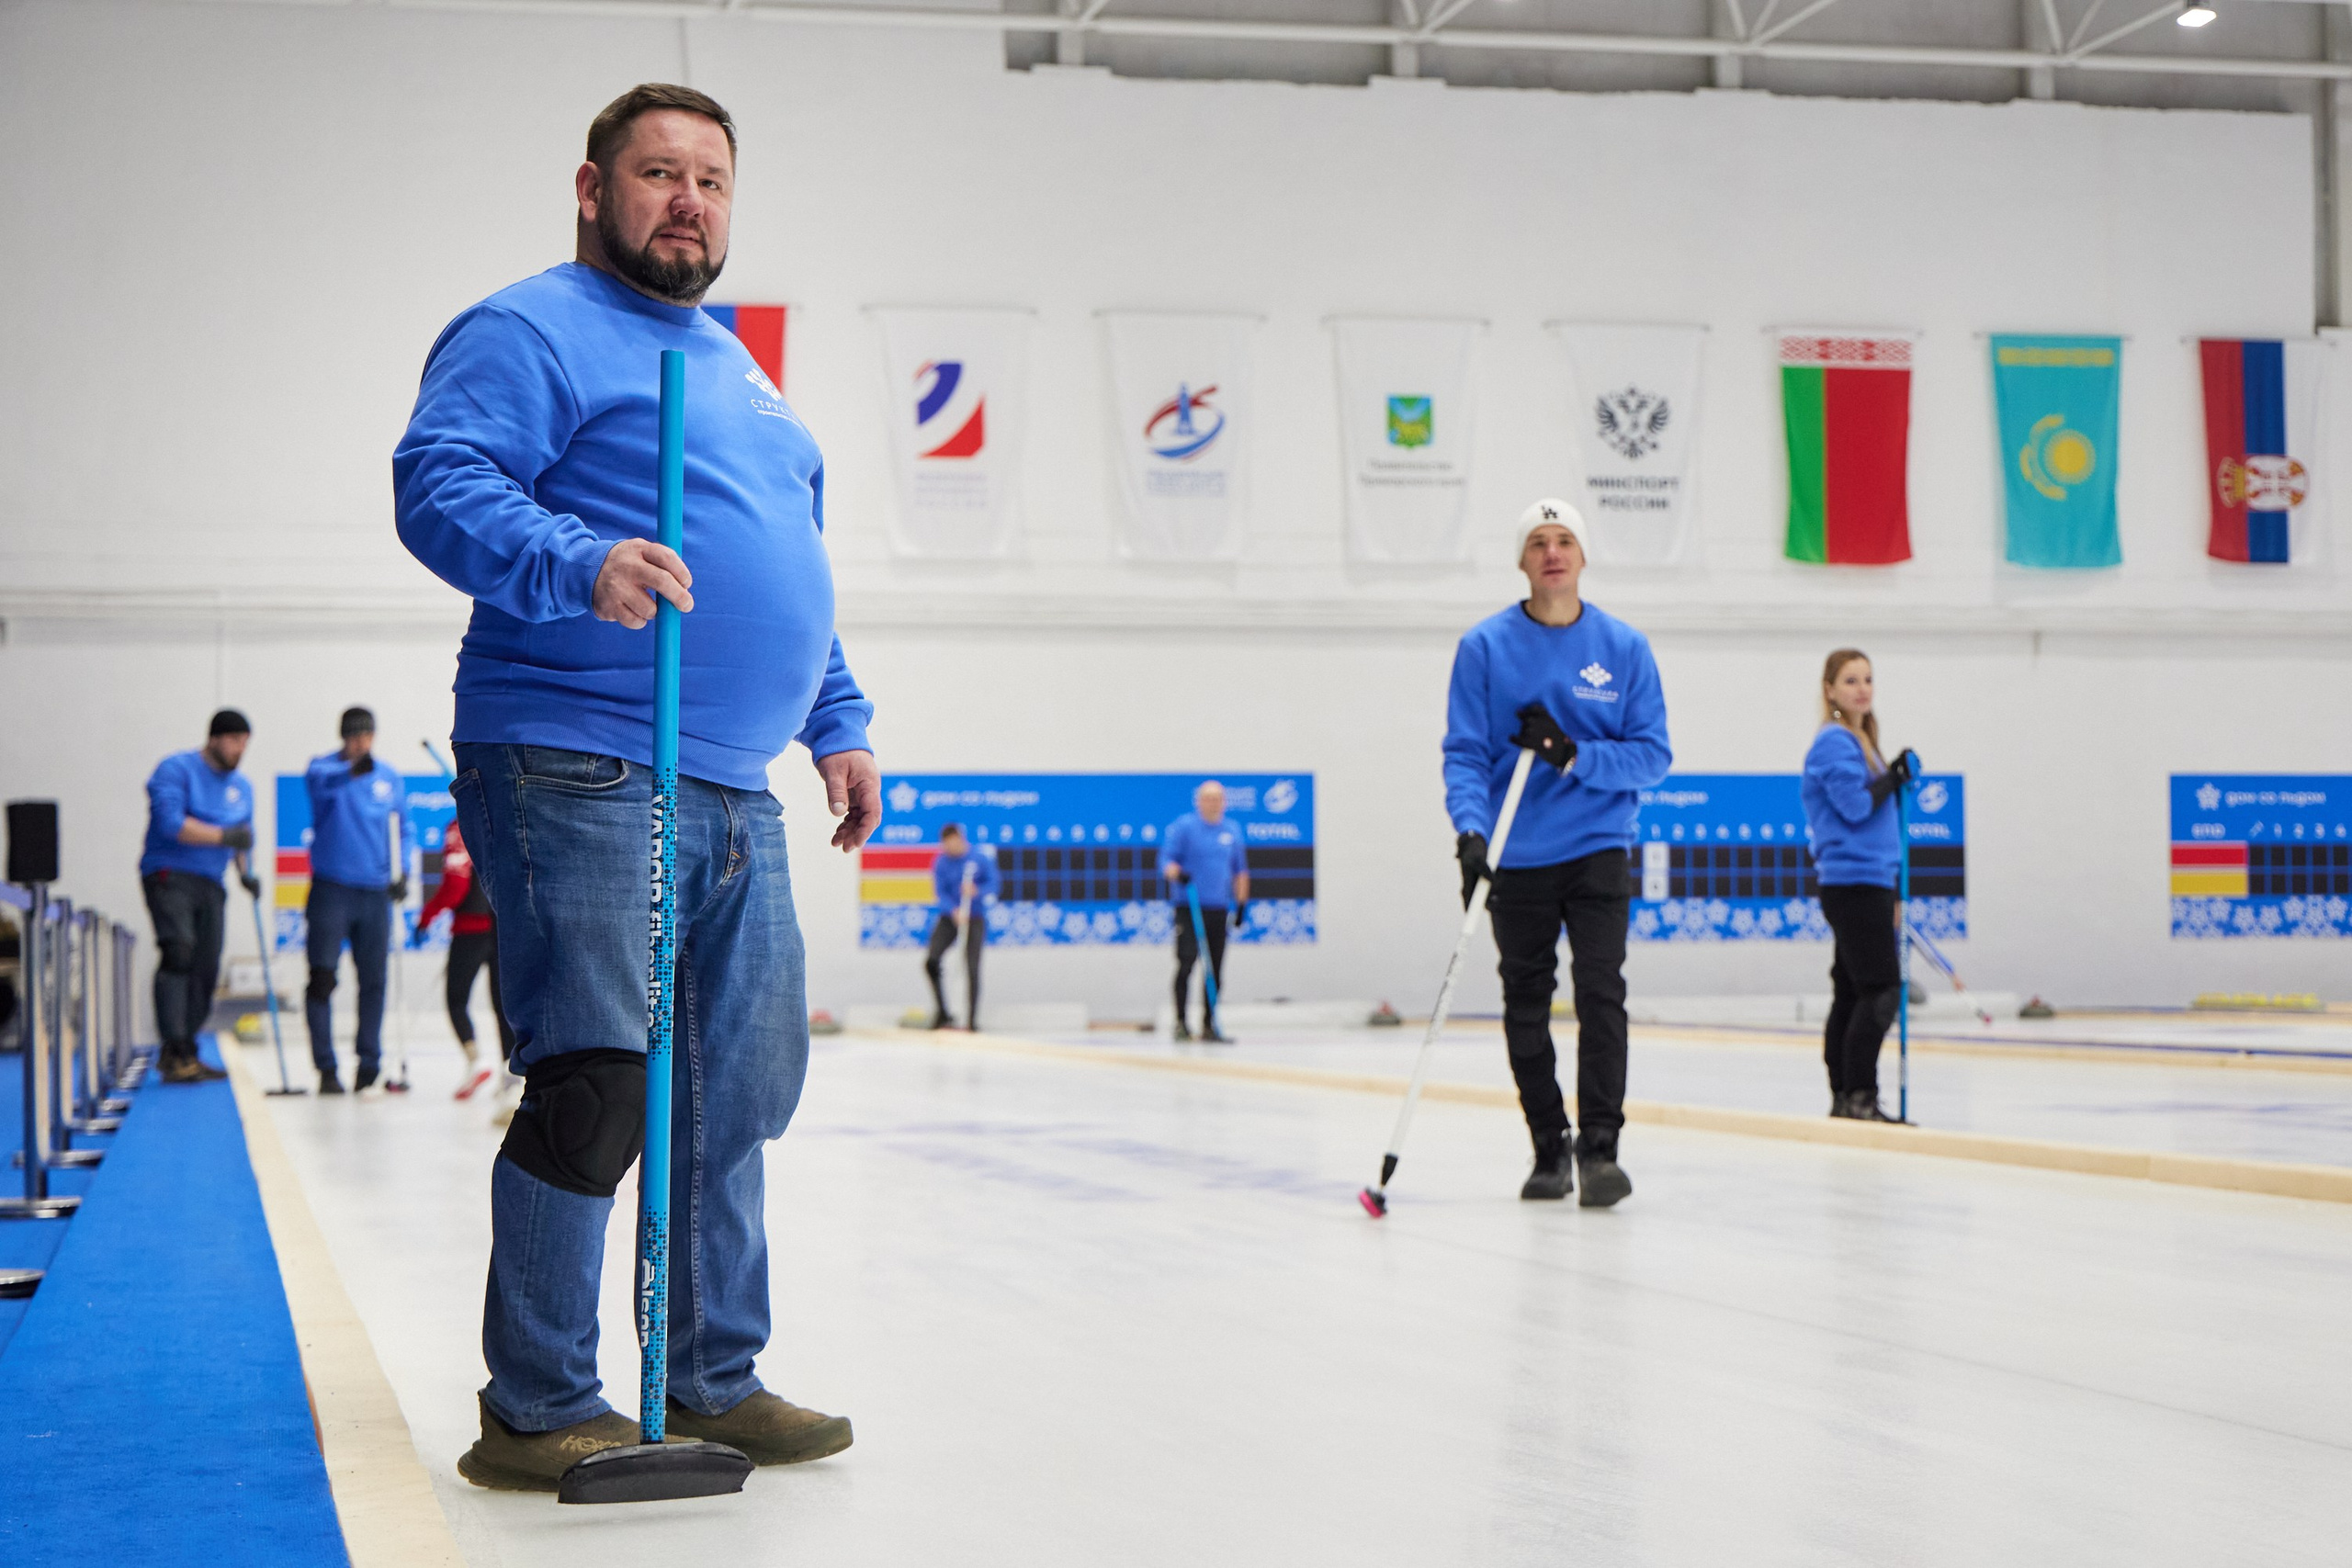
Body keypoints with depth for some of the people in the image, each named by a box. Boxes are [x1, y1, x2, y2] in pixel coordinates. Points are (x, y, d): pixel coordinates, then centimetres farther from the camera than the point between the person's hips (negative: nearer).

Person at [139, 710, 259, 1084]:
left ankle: (184, 1055, 14)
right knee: (179, 951, -23)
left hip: (211, 885, 7)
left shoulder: (242, 787, 16)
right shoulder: (176, 770, -6)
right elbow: (171, 823, -18)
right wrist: (223, 836, -17)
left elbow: (244, 837, 25)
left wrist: (246, 873, 6)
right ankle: (175, 1051, -27)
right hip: (169, 875, -7)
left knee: (206, 969, 4)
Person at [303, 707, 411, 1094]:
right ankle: (326, 1068, -2)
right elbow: (319, 781, -29)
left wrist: (402, 870, 2)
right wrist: (352, 771, -49)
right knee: (322, 979, -6)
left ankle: (370, 1063, 17)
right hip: (331, 889, -3)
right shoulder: (326, 767, -4)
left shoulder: (390, 779, 8)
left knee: (374, 981, 6)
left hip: (376, 892, 3)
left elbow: (406, 829, 18)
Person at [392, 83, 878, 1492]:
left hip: (736, 795, 9)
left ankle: (717, 1381, 20)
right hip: (581, 777, -9)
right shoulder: (528, 335, -2)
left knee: (741, 1092, 9)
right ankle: (537, 1412, -1)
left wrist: (840, 725, 23)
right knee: (600, 1084, -11)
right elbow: (440, 484, -17)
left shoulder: (740, 371, 25)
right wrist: (577, 565, -33)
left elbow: (794, 571, 31)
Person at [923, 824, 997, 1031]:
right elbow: (940, 892, -7)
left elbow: (992, 884, -4)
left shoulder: (980, 859, -7)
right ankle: (941, 1012, 5)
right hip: (949, 918, 2)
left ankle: (972, 1019, 1)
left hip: (975, 919, -2)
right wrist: (954, 911, -25)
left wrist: (976, 891, -26)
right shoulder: (940, 863, -2)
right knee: (931, 962, -10)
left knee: (972, 969, -7)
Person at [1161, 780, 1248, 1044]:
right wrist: (1176, 873, -25)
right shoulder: (1184, 826, 0)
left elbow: (1240, 870, 21)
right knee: (1186, 963, -13)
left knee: (1215, 970, 3)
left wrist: (1241, 903, 16)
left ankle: (1208, 1025, 9)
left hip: (1219, 909, 4)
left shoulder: (1232, 831, 14)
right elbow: (1166, 859, -4)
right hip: (1188, 907, -4)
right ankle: (1180, 1022, -6)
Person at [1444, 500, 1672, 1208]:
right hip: (1515, 856, 1)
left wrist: (1574, 756, -17)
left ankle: (1600, 1145, -9)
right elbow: (1464, 754, -4)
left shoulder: (1625, 648, 1)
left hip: (1596, 849, -1)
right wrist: (1470, 829, -20)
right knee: (1526, 1004, 7)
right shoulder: (1484, 646, -1)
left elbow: (1652, 753, -1)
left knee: (1600, 991, -13)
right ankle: (1548, 1145, 19)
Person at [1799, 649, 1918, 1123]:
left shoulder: (1859, 742, 20)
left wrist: (1889, 896, 23)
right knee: (1881, 987, -13)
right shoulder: (1834, 742, -10)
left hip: (1866, 884, 10)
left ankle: (1844, 1097, 11)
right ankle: (1859, 1095, -13)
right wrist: (1896, 775, -9)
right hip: (1853, 883, -10)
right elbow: (1855, 805, -21)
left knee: (1853, 992, 9)